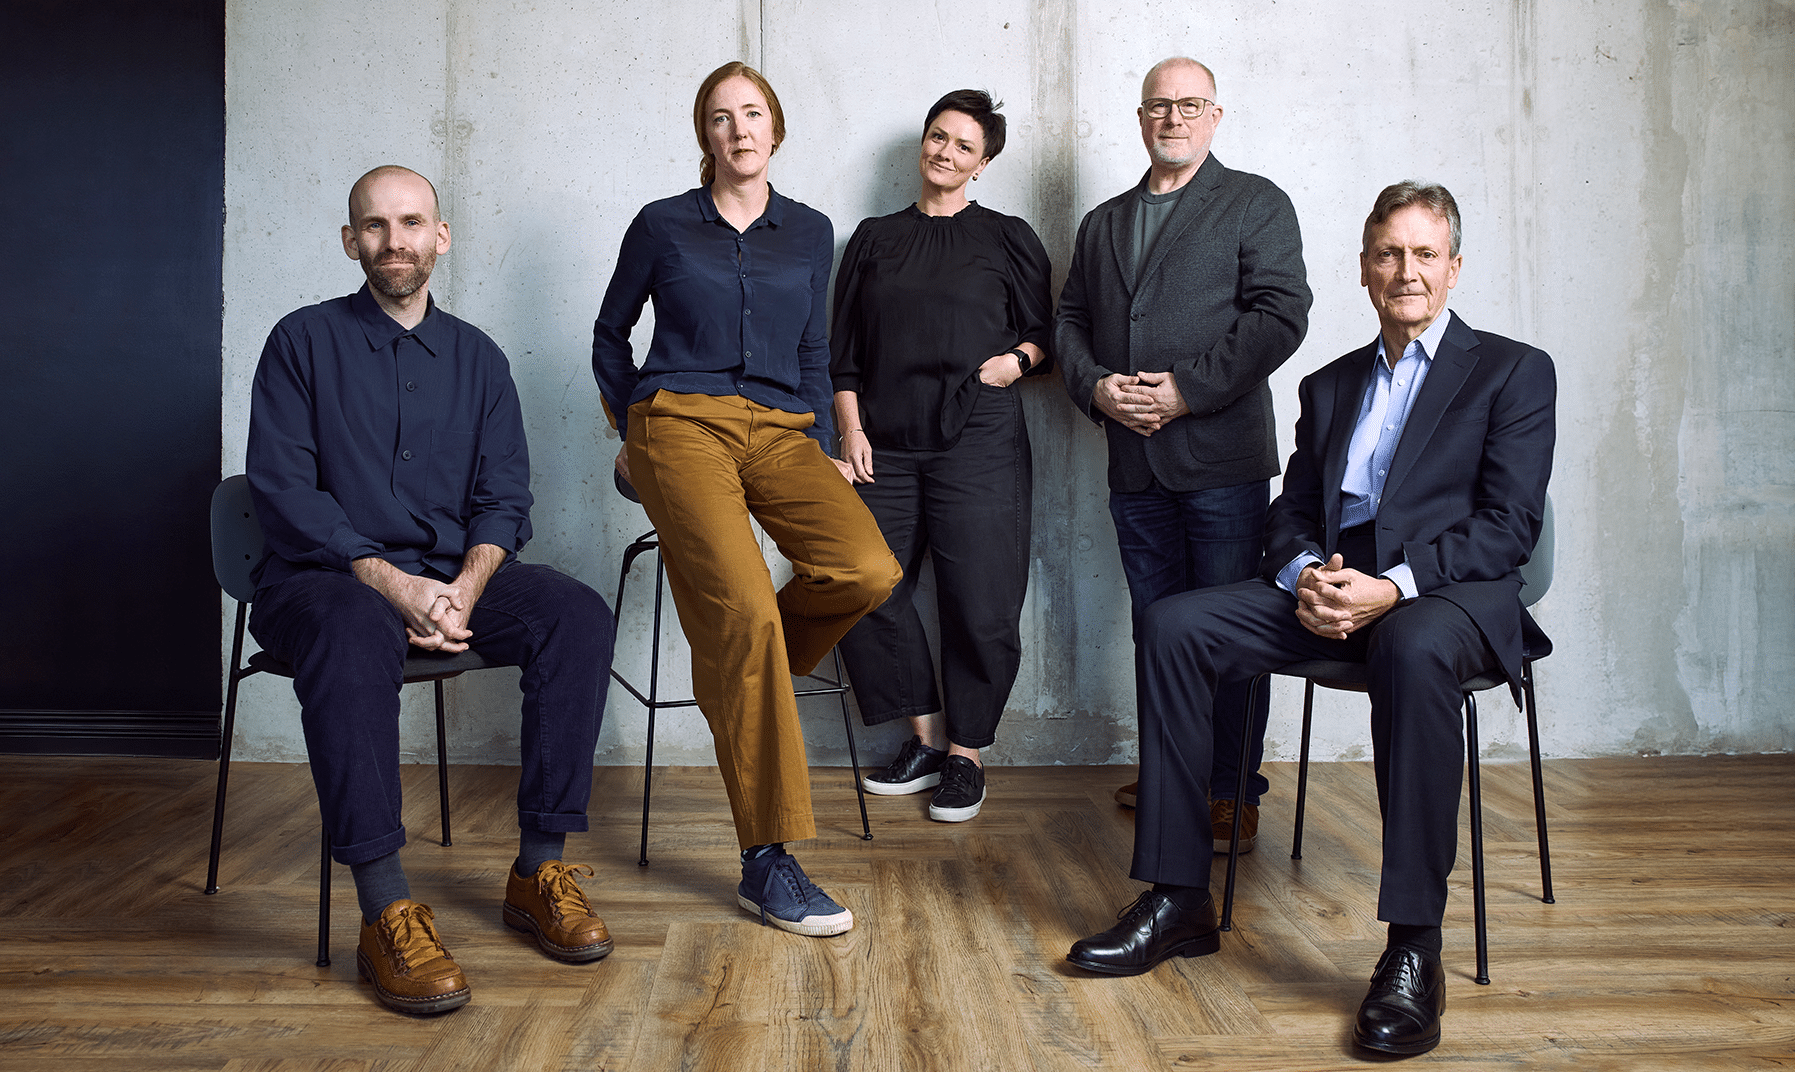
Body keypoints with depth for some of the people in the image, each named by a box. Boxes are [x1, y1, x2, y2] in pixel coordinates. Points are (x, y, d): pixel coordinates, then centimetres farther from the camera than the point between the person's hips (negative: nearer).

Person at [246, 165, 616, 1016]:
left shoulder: (476, 357, 14)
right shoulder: (304, 341, 5)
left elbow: (503, 497, 7)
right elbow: (283, 490, -6)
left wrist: (467, 586, -15)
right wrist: (390, 581, -20)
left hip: (452, 576, 4)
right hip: (324, 578, -3)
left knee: (577, 613, -24)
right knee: (354, 629, -39)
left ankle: (538, 869, -18)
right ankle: (384, 909, -35)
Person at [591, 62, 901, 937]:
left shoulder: (810, 233, 17)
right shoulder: (662, 226, 10)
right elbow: (610, 336, 20)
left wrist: (821, 452, 12)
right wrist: (634, 432, 17)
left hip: (780, 433, 3)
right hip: (683, 427, -3)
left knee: (868, 569, -27)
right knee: (746, 608, -27)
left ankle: (738, 669, 5)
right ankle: (766, 863, -21)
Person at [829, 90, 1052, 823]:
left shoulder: (1008, 239, 11)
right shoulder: (875, 239, 17)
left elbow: (1043, 334, 13)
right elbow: (843, 349, 14)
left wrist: (1018, 360, -8)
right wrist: (850, 428, 3)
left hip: (979, 441, -2)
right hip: (885, 445, 3)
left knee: (980, 603, -5)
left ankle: (965, 754, 12)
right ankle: (926, 738, 14)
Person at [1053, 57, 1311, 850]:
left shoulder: (1255, 204, 4)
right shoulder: (1103, 224, 21)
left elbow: (1280, 314, -7)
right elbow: (1069, 322, 17)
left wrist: (1187, 389, -14)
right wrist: (1096, 387, -4)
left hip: (1221, 456, -5)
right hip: (1134, 463, 5)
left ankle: (1234, 798, 6)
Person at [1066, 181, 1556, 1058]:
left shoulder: (1513, 371, 7)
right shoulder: (1330, 386, 22)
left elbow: (1510, 523, -5)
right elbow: (1290, 513, 16)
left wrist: (1394, 586, -20)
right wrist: (1306, 576, -9)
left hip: (1450, 592, -5)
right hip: (1329, 588, 5)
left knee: (1412, 651, -41)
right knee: (1173, 626, -18)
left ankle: (1413, 949, -33)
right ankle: (1177, 899, -14)